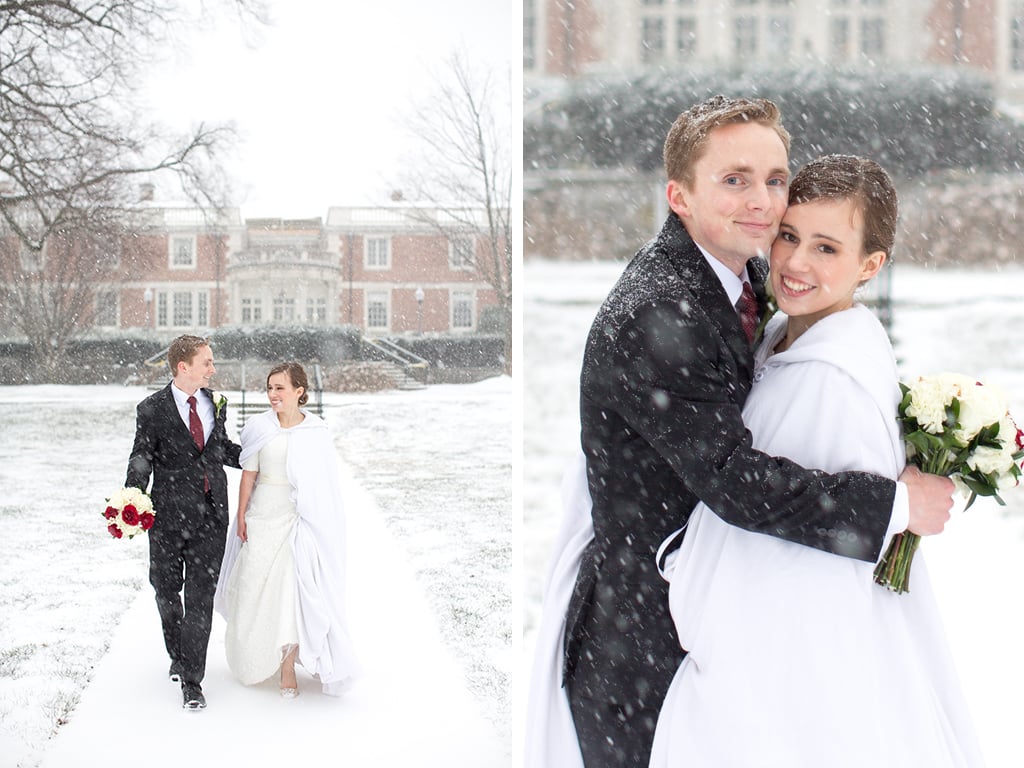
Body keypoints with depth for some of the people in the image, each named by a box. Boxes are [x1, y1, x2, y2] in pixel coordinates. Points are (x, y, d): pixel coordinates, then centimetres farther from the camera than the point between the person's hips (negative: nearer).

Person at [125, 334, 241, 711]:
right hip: (169, 514, -2)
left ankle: (192, 680, 5)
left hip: (211, 514, 2)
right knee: (167, 592, 14)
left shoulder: (214, 403, 6)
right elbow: (142, 459, -6)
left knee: (200, 598, -1)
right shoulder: (153, 409, -6)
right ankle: (178, 655, 39)